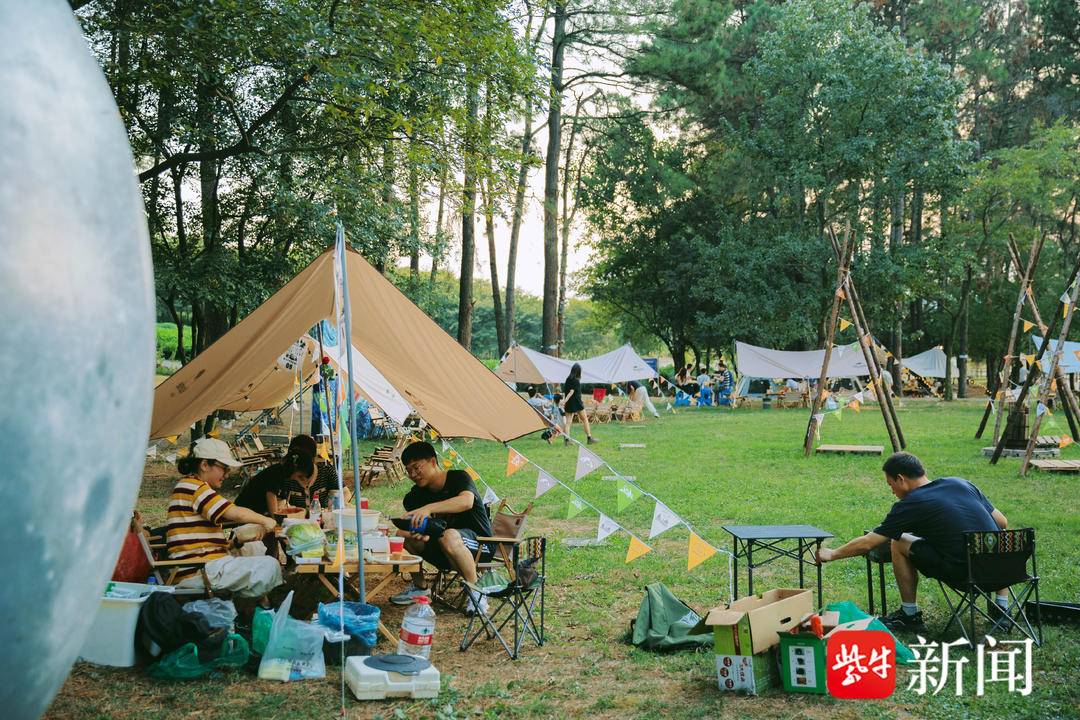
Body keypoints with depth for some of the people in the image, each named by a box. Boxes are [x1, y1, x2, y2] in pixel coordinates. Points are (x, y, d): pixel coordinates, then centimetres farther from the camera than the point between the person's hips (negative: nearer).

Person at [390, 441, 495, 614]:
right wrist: (419, 535, -35)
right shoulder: (416, 496, 3)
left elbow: (466, 501, -36)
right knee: (402, 535, -12)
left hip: (479, 544, -6)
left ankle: (476, 592, -22)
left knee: (449, 537, -38)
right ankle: (418, 587, 6)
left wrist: (429, 508, -48)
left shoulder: (458, 478, -13)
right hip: (444, 554, 6)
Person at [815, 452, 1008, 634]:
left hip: (963, 573, -6)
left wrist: (831, 554, 19)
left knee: (898, 544, 9)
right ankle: (1001, 607, 29)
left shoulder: (909, 506, -1)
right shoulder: (961, 483, 13)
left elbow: (867, 544, 4)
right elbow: (1002, 524, 19)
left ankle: (910, 615, 16)